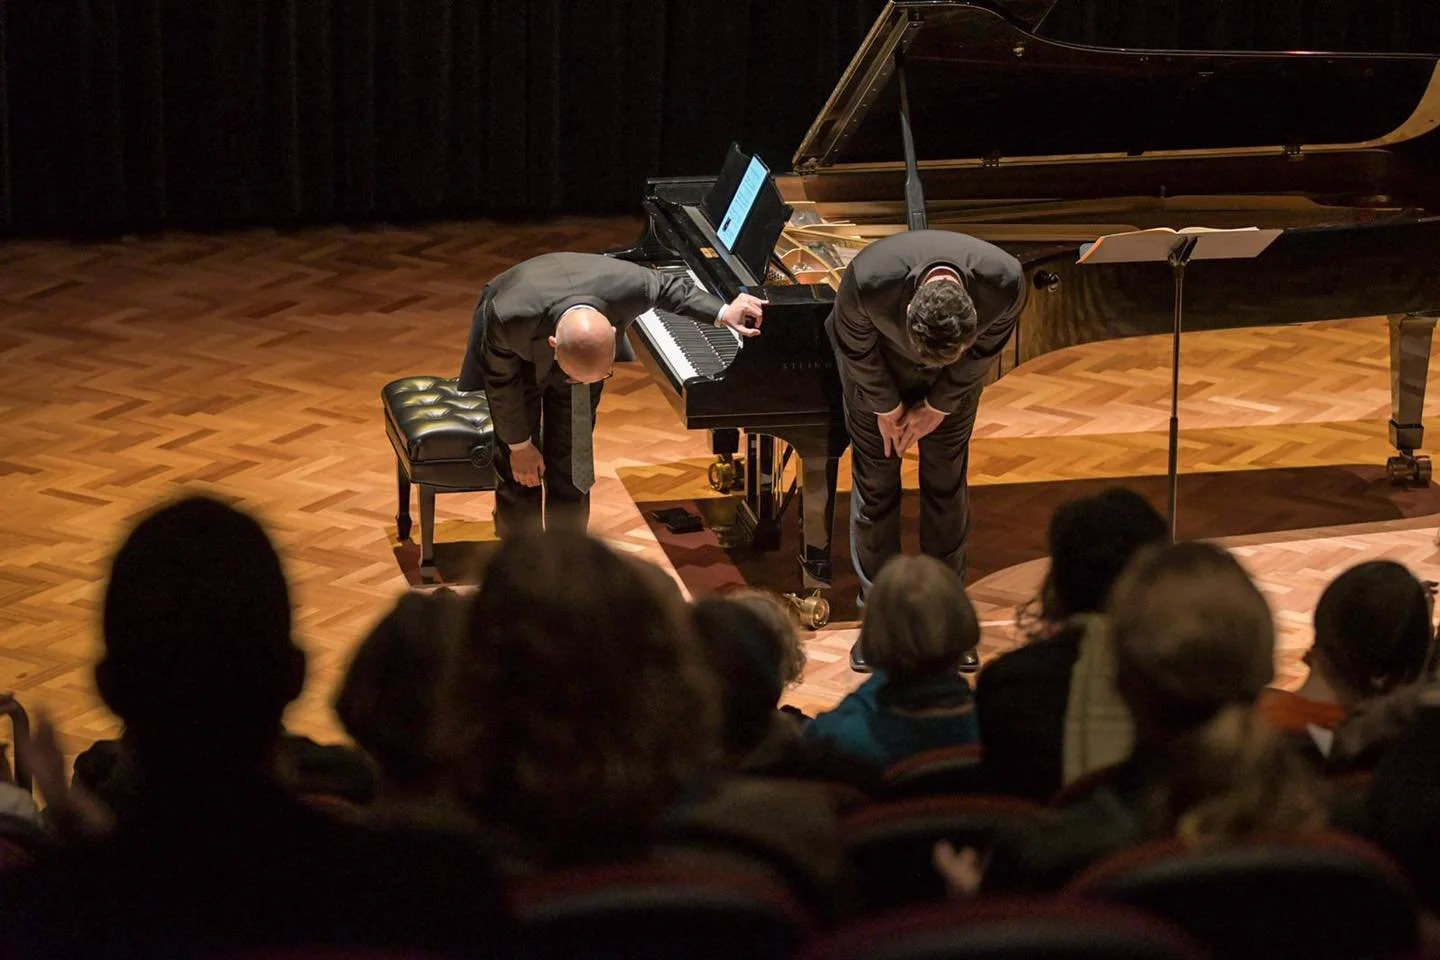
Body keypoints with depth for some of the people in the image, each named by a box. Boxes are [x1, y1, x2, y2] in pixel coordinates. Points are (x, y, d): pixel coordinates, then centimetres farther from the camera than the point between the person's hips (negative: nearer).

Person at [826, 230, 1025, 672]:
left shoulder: (1005, 283, -38)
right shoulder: (869, 281, -43)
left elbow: (987, 347, -14)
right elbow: (855, 345, -19)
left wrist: (938, 407, -8)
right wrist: (886, 407, -9)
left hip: (952, 382, 1)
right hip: (878, 369, -1)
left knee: (946, 486, 6)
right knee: (875, 487, 2)